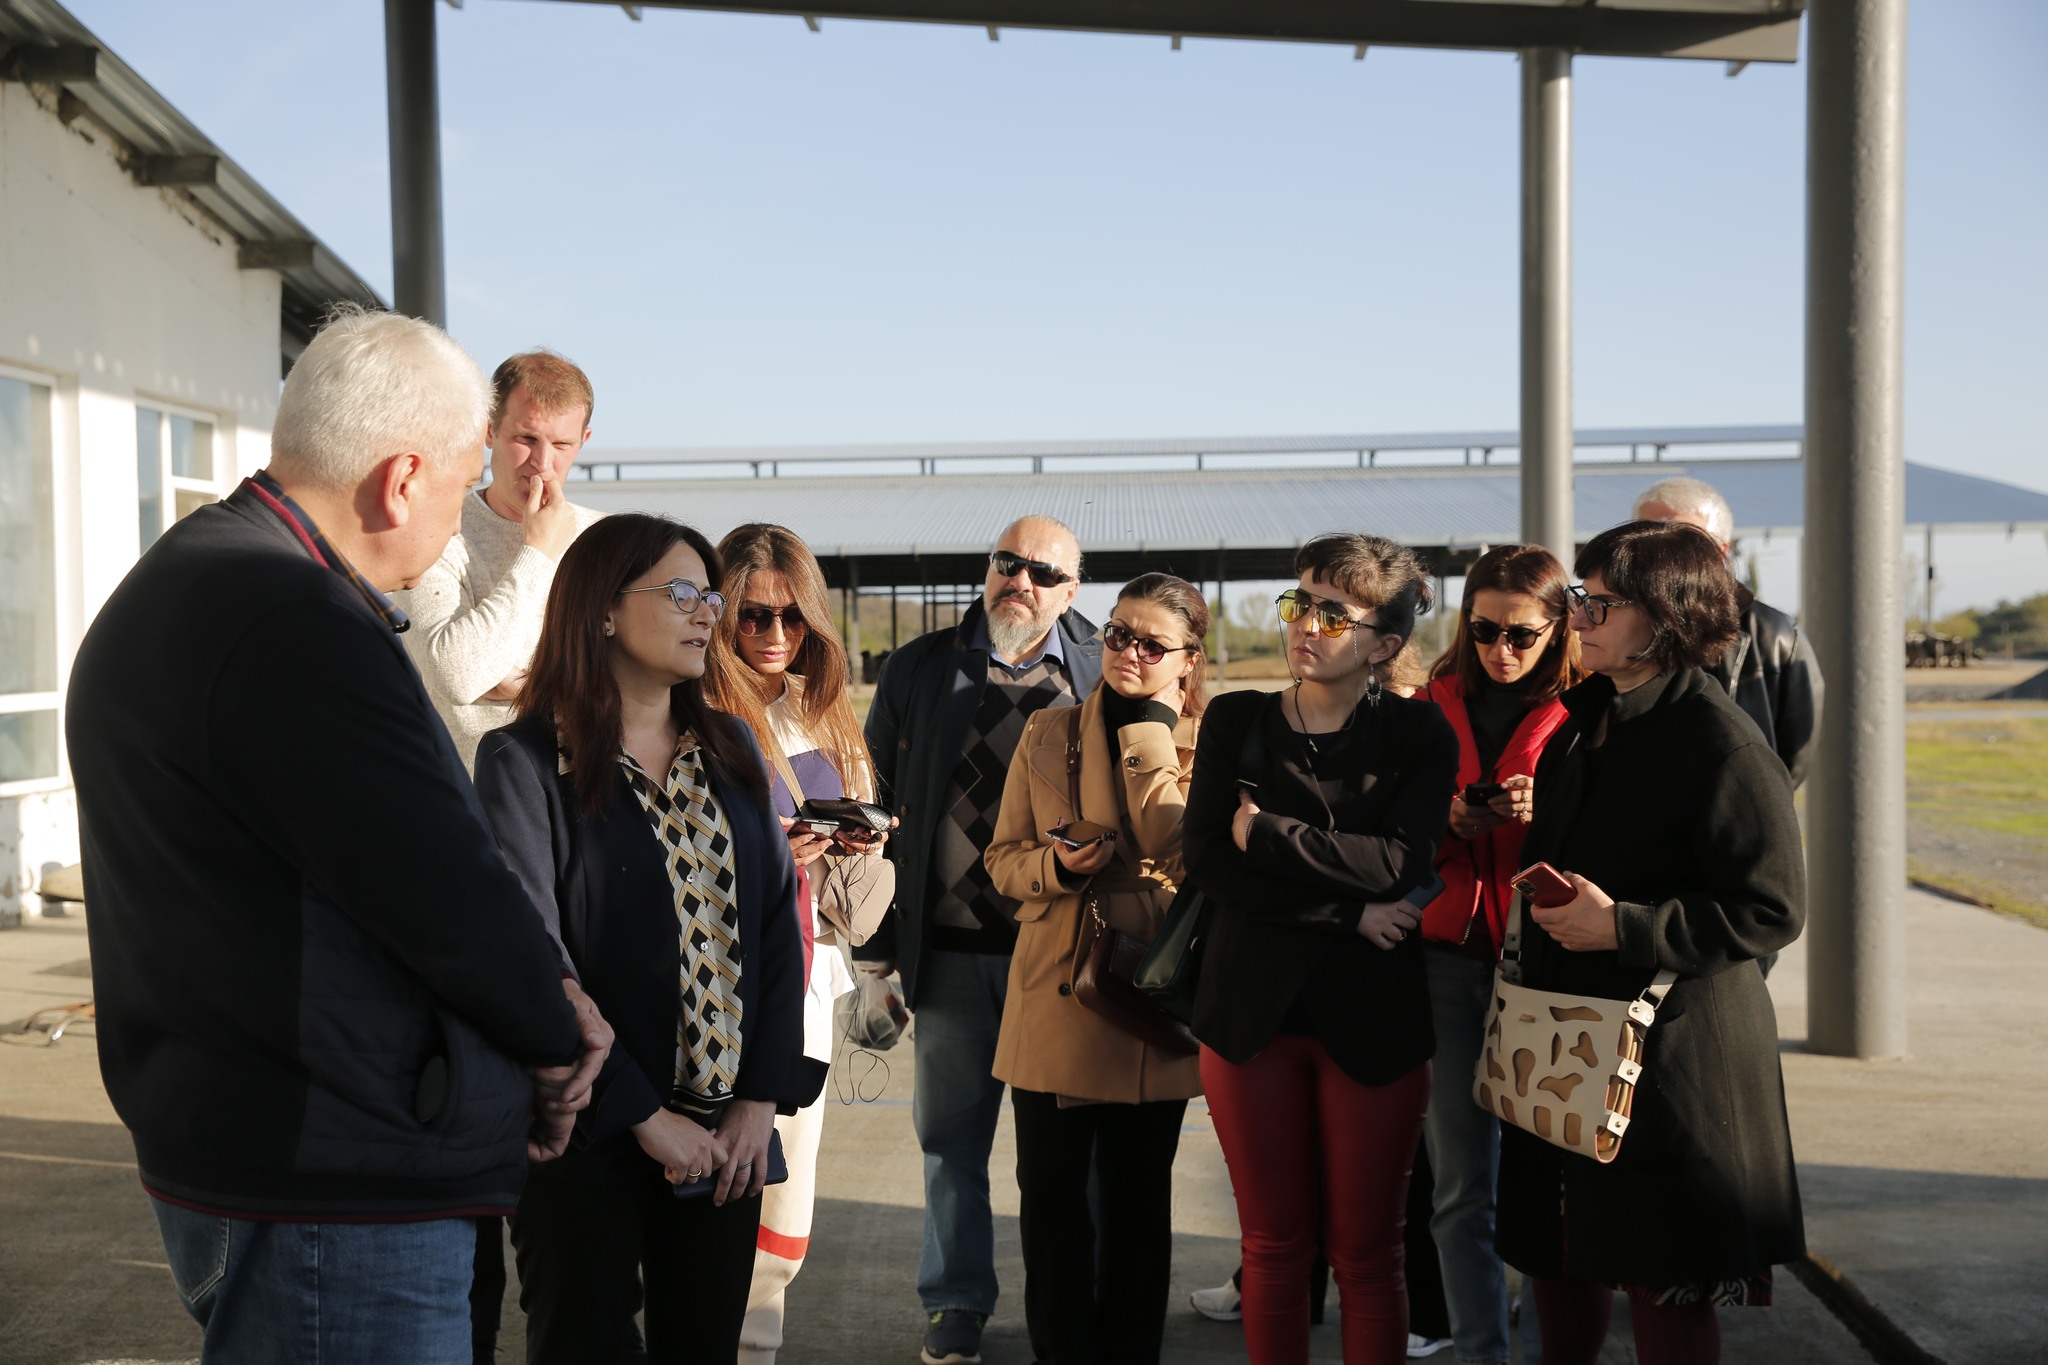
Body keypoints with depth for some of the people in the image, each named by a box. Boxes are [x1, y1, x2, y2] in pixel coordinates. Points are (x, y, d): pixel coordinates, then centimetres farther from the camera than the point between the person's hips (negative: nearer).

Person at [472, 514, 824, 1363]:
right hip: (592, 1134, -5)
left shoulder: (731, 751, 10)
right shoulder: (526, 761, -8)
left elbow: (778, 922, 6)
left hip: (728, 1131, 5)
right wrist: (645, 1116, -15)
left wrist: (764, 1099, -3)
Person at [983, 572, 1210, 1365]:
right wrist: (1059, 865, -12)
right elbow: (1003, 860, 5)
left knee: (1138, 1202, 11)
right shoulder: (1046, 736, 6)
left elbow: (1181, 852, -11)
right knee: (1051, 1198, 3)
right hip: (1054, 996, 1)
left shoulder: (1206, 745, 1)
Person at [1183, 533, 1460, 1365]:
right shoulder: (1234, 720, 6)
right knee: (1273, 1246, 9)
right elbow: (1207, 860, -7)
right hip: (1253, 1013, 2)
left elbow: (1402, 862, -15)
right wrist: (1348, 912, -13)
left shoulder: (1419, 734, 1)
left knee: (1365, 1254, 6)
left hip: (1373, 1020, -1)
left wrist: (1263, 831, -10)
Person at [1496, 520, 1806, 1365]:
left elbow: (1772, 909, -19)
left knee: (1666, 1284, 3)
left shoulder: (1719, 742, -17)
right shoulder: (1583, 720, 9)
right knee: (1558, 1258, 18)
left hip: (1673, 1050, -8)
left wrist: (1622, 927, -22)